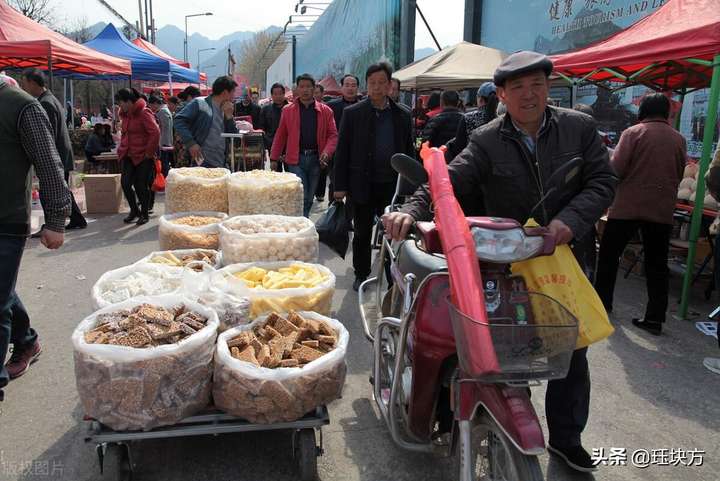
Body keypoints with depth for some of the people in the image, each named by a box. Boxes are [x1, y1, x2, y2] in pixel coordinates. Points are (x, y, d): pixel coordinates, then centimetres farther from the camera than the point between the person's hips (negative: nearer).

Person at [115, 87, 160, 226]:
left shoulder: (144, 113, -13)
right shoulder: (125, 114, 12)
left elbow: (155, 132, -20)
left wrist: (149, 152, -16)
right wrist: (122, 150, 12)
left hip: (143, 156, -7)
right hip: (128, 155, 7)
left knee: (141, 185, 0)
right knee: (125, 183, -2)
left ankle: (145, 214, 17)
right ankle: (134, 211, 16)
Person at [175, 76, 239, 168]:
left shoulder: (225, 110, 18)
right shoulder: (199, 103, -2)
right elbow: (179, 120, -9)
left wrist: (229, 116, 2)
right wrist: (191, 143, -17)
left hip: (221, 165, 7)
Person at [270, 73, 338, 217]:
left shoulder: (325, 111, 5)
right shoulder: (288, 110, 4)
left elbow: (333, 134, 3)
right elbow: (280, 136, 6)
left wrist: (327, 152, -14)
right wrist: (274, 158, 3)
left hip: (316, 158, 2)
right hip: (296, 158, -2)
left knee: (309, 198, 11)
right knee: (301, 196, -8)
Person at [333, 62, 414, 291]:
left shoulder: (402, 115, 5)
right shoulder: (352, 113, 0)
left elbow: (409, 151, 8)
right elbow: (342, 151, -1)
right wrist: (340, 186, -5)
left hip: (393, 185, 1)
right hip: (363, 185, -1)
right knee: (362, 233, 11)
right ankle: (361, 275, 26)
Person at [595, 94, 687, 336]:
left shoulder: (633, 132, -7)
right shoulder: (678, 139, 5)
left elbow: (616, 169, -13)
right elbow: (679, 174, 13)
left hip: (628, 205, -3)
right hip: (662, 209, 3)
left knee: (609, 254, 13)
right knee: (657, 264, 8)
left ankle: (602, 302, 21)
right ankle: (655, 318, 8)